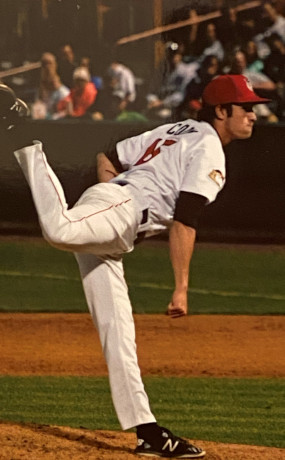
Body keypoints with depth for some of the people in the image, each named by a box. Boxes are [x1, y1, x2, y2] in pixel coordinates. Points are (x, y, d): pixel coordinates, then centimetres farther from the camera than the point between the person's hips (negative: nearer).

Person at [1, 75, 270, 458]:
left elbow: (108, 158, 29)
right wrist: (181, 289, -11)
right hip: (121, 208, -10)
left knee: (119, 331, 5)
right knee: (60, 229, -41)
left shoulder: (176, 131, 28)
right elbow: (184, 221, -10)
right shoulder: (209, 150, 0)